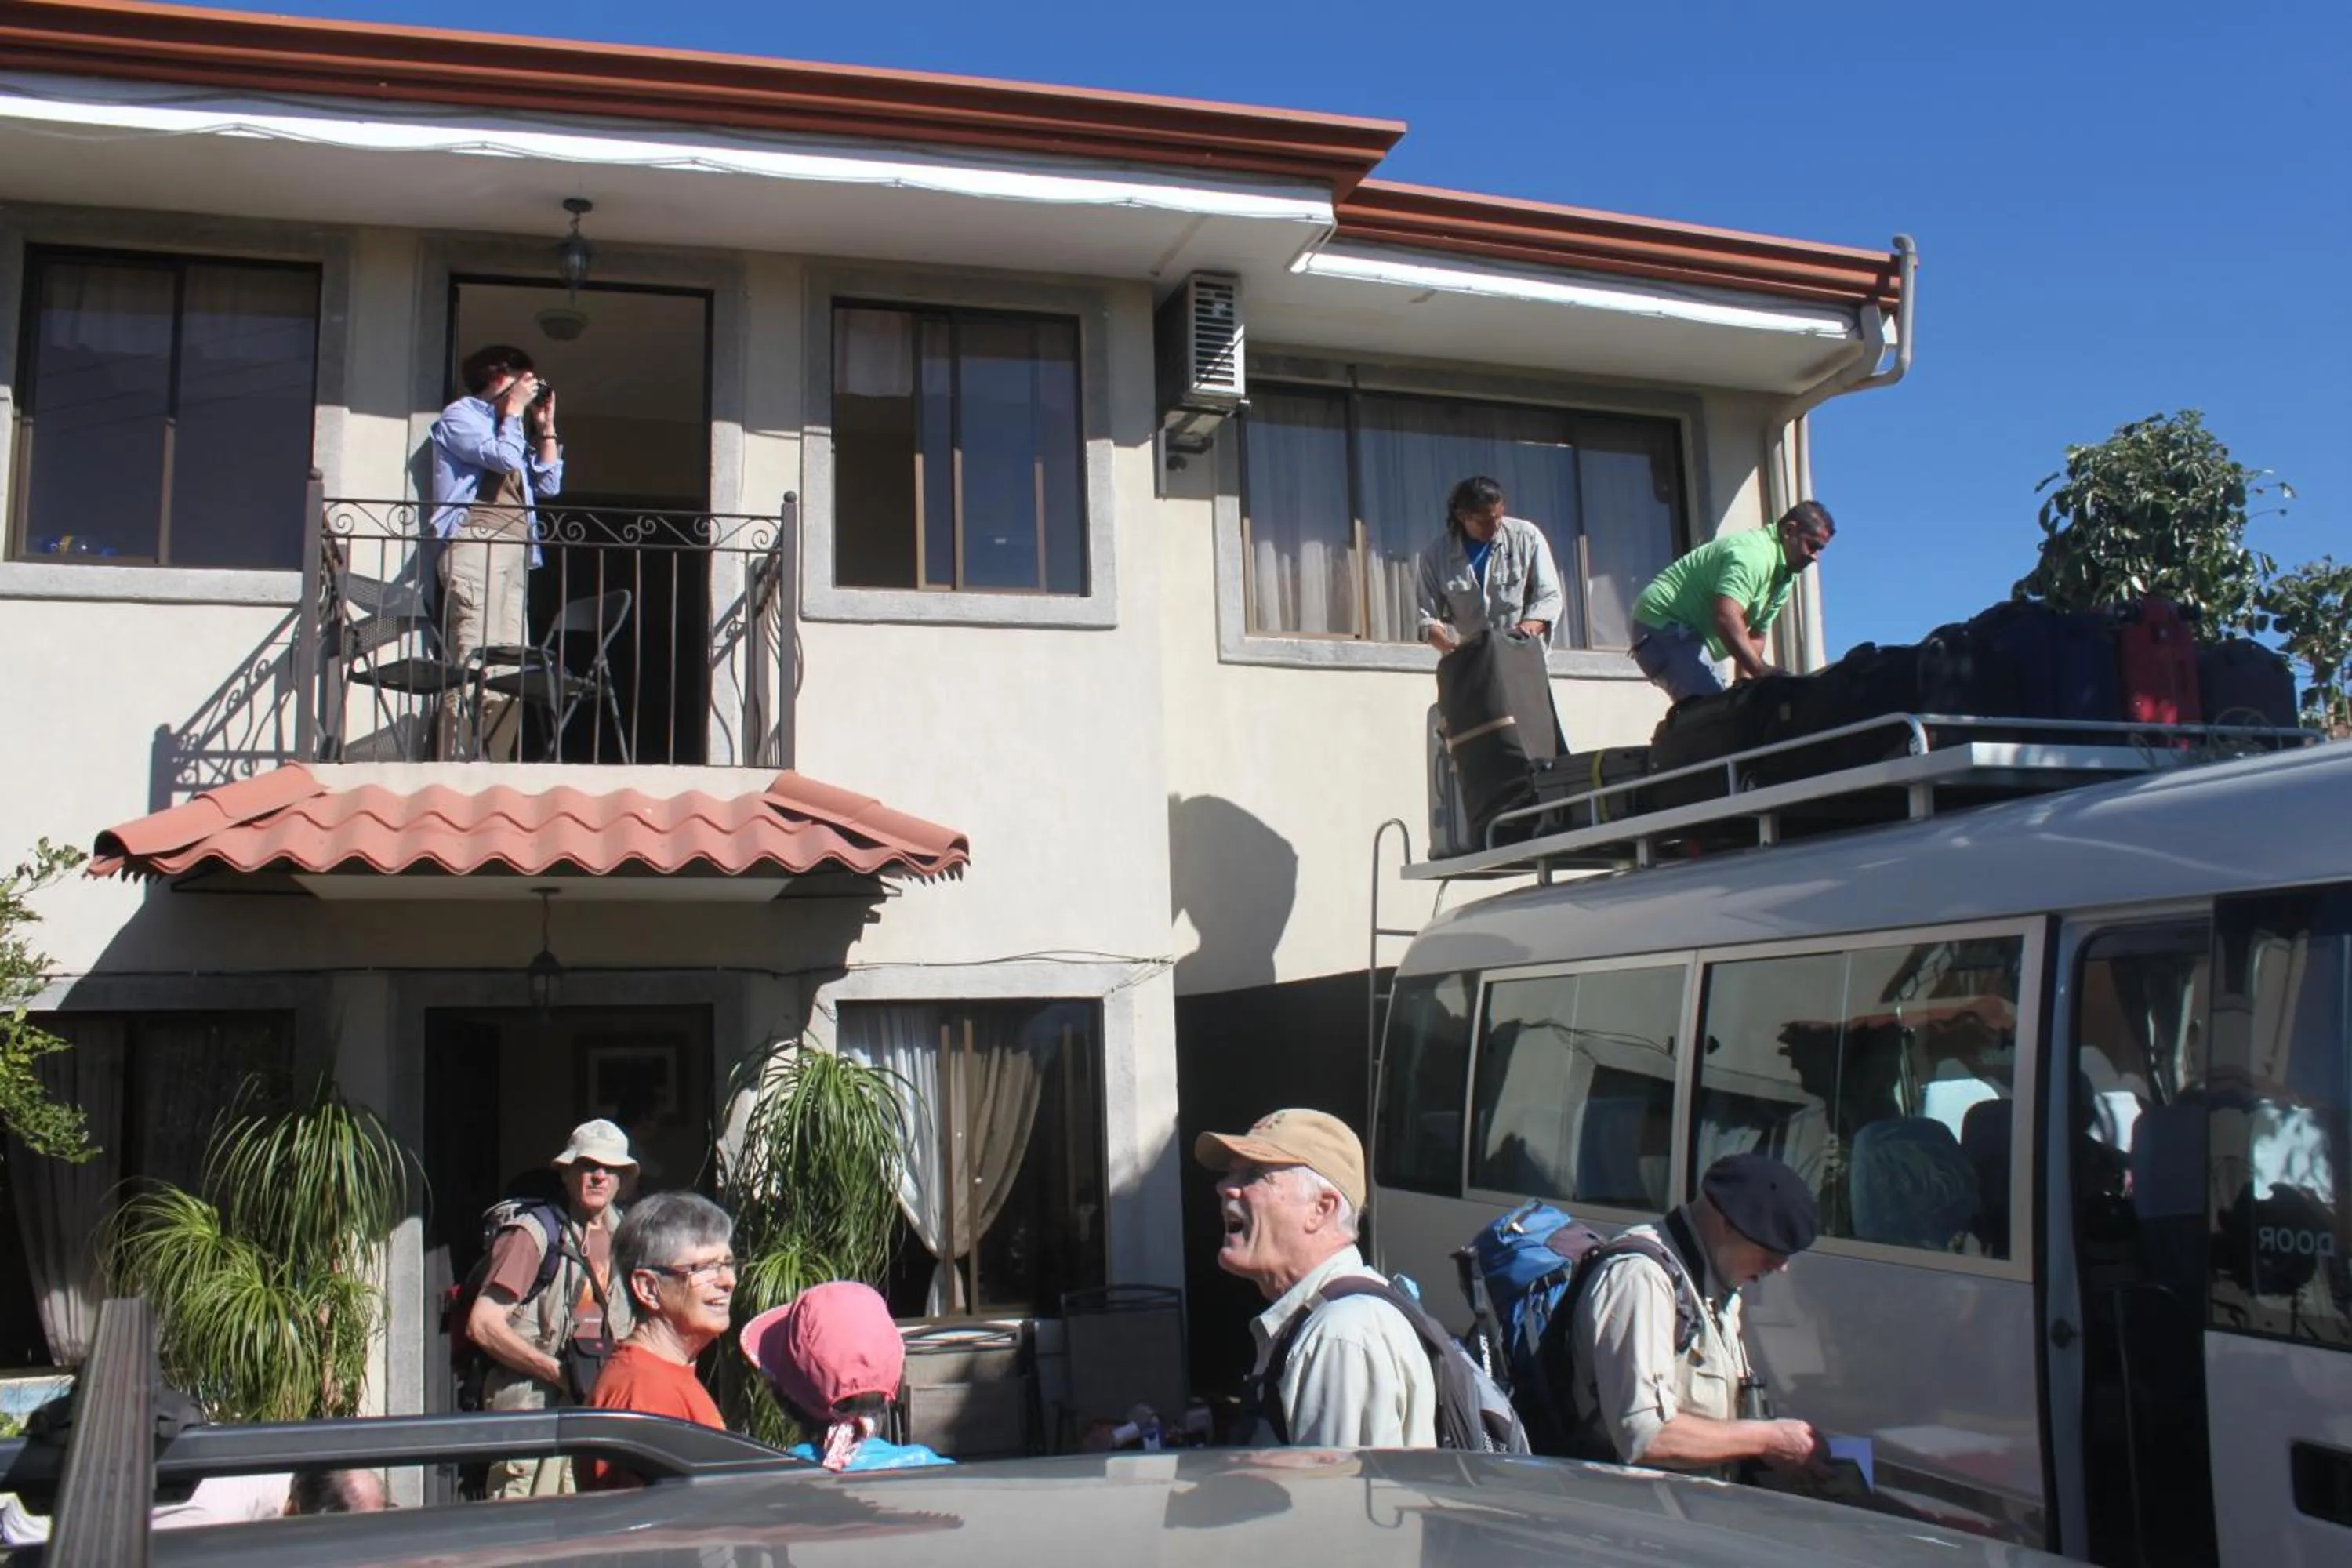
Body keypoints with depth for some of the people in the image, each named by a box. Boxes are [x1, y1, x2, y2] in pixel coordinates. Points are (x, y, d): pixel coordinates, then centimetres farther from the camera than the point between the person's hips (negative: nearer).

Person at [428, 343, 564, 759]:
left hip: (513, 550, 8)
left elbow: (549, 483, 22)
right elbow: (503, 457, -11)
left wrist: (545, 424, 19)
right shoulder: (459, 415, 6)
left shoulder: (509, 427, 30)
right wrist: (514, 408, 3)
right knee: (474, 660, -19)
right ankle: (457, 764, -22)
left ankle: (493, 766, -3)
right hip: (474, 545, -8)